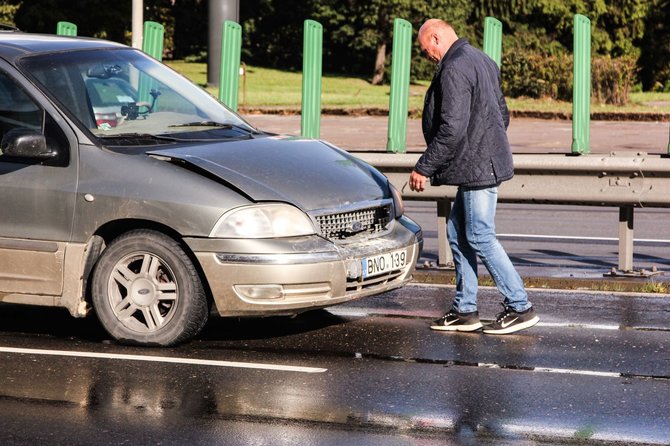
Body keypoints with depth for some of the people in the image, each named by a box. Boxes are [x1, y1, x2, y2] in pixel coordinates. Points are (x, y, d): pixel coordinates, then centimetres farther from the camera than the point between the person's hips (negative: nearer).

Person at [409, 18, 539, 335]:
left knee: (480, 238, -5)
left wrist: (424, 167, -17)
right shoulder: (482, 61, 16)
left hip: (476, 167, -10)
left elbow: (452, 128, -23)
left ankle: (520, 308, 0)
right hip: (484, 164, 10)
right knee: (458, 234, 13)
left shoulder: (454, 69, -17)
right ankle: (465, 310, 17)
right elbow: (502, 114, 24)